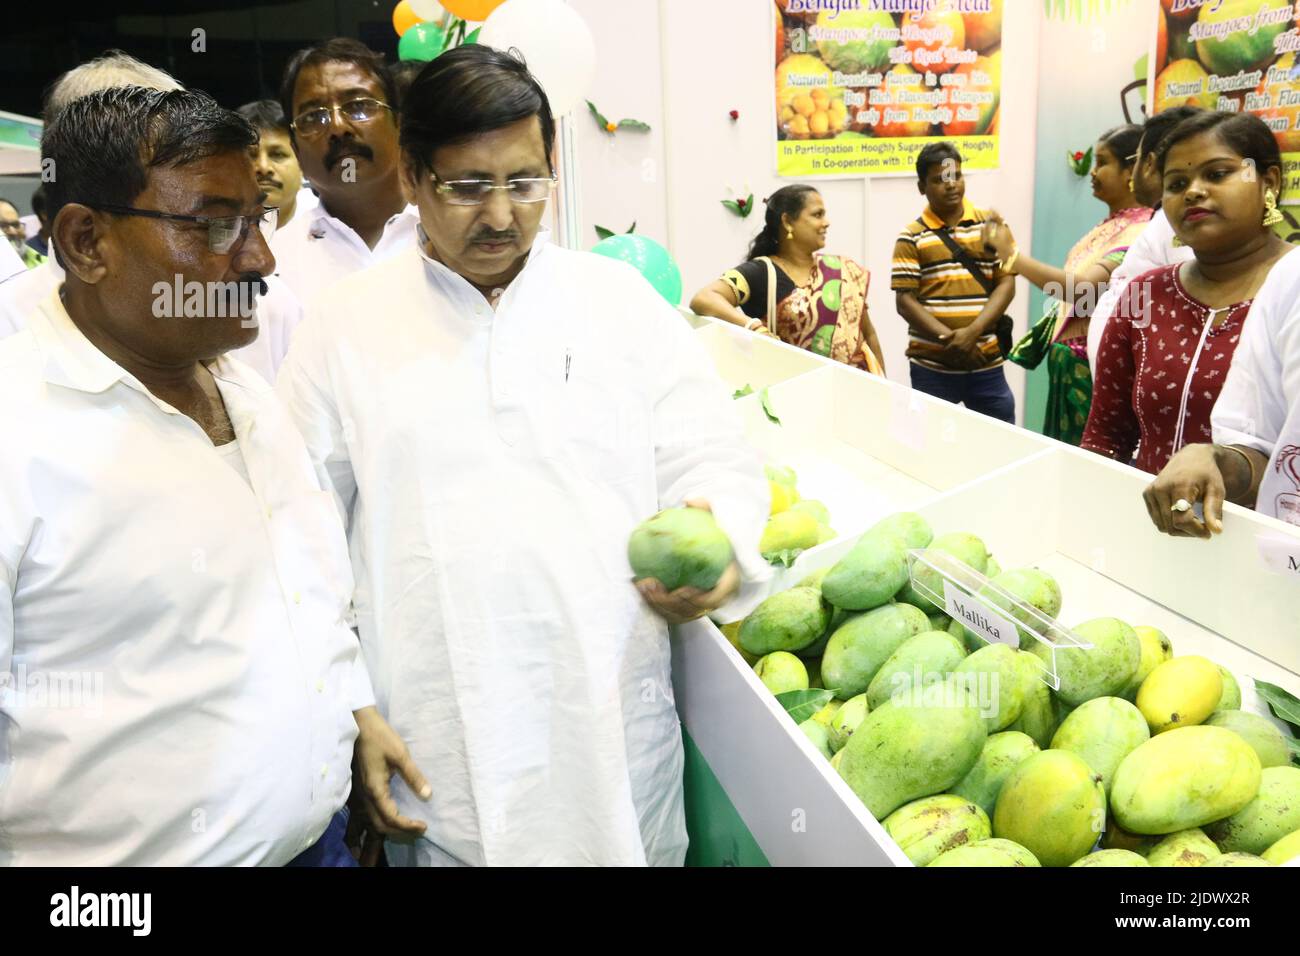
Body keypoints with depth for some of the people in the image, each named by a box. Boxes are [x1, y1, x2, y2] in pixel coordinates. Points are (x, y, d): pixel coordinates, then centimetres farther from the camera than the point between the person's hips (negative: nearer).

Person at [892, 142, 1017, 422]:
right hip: (931, 366, -1)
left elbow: (1006, 283, 0)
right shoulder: (911, 237, 0)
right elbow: (905, 301, -5)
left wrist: (972, 332, -14)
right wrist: (949, 340, -16)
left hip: (987, 363, 2)